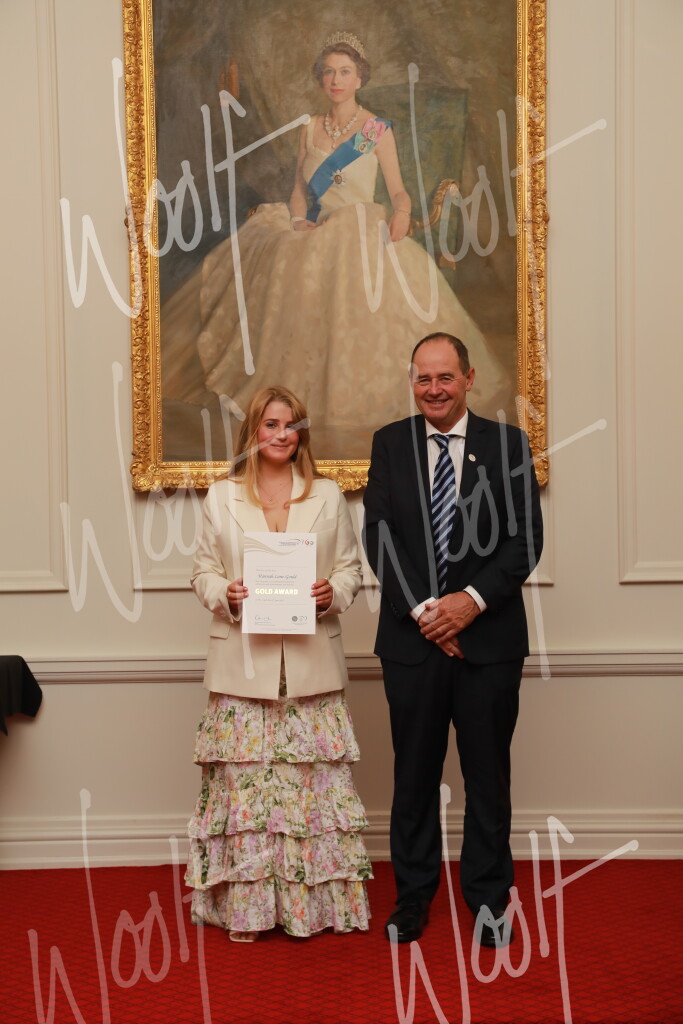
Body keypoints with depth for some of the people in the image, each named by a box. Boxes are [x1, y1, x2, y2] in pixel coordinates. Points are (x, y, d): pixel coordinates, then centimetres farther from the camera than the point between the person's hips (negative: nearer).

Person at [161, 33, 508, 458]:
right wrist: (300, 219, -8)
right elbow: (299, 188, 13)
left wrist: (402, 212, -24)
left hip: (361, 231, -4)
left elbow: (398, 189, -1)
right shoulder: (310, 128, 12)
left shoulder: (378, 130, 1)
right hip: (314, 229, 4)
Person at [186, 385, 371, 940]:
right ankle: (247, 904, 14)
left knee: (315, 781, 2)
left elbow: (352, 567, 10)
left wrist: (332, 592, -10)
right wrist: (225, 594, -11)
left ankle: (318, 898, 15)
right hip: (244, 664, 0)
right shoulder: (223, 496, 9)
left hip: (312, 663, 1)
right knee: (245, 780, 1)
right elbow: (204, 568, 9)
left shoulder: (328, 495, 10)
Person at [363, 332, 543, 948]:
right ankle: (413, 896, 24)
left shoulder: (507, 443, 2)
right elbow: (379, 536, -1)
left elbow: (526, 538, -3)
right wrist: (423, 609, -11)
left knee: (488, 771, 9)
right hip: (412, 636, 1)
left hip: (489, 635, 0)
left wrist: (473, 599, -15)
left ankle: (489, 897, 24)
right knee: (415, 773, 10)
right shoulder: (390, 444, 5)